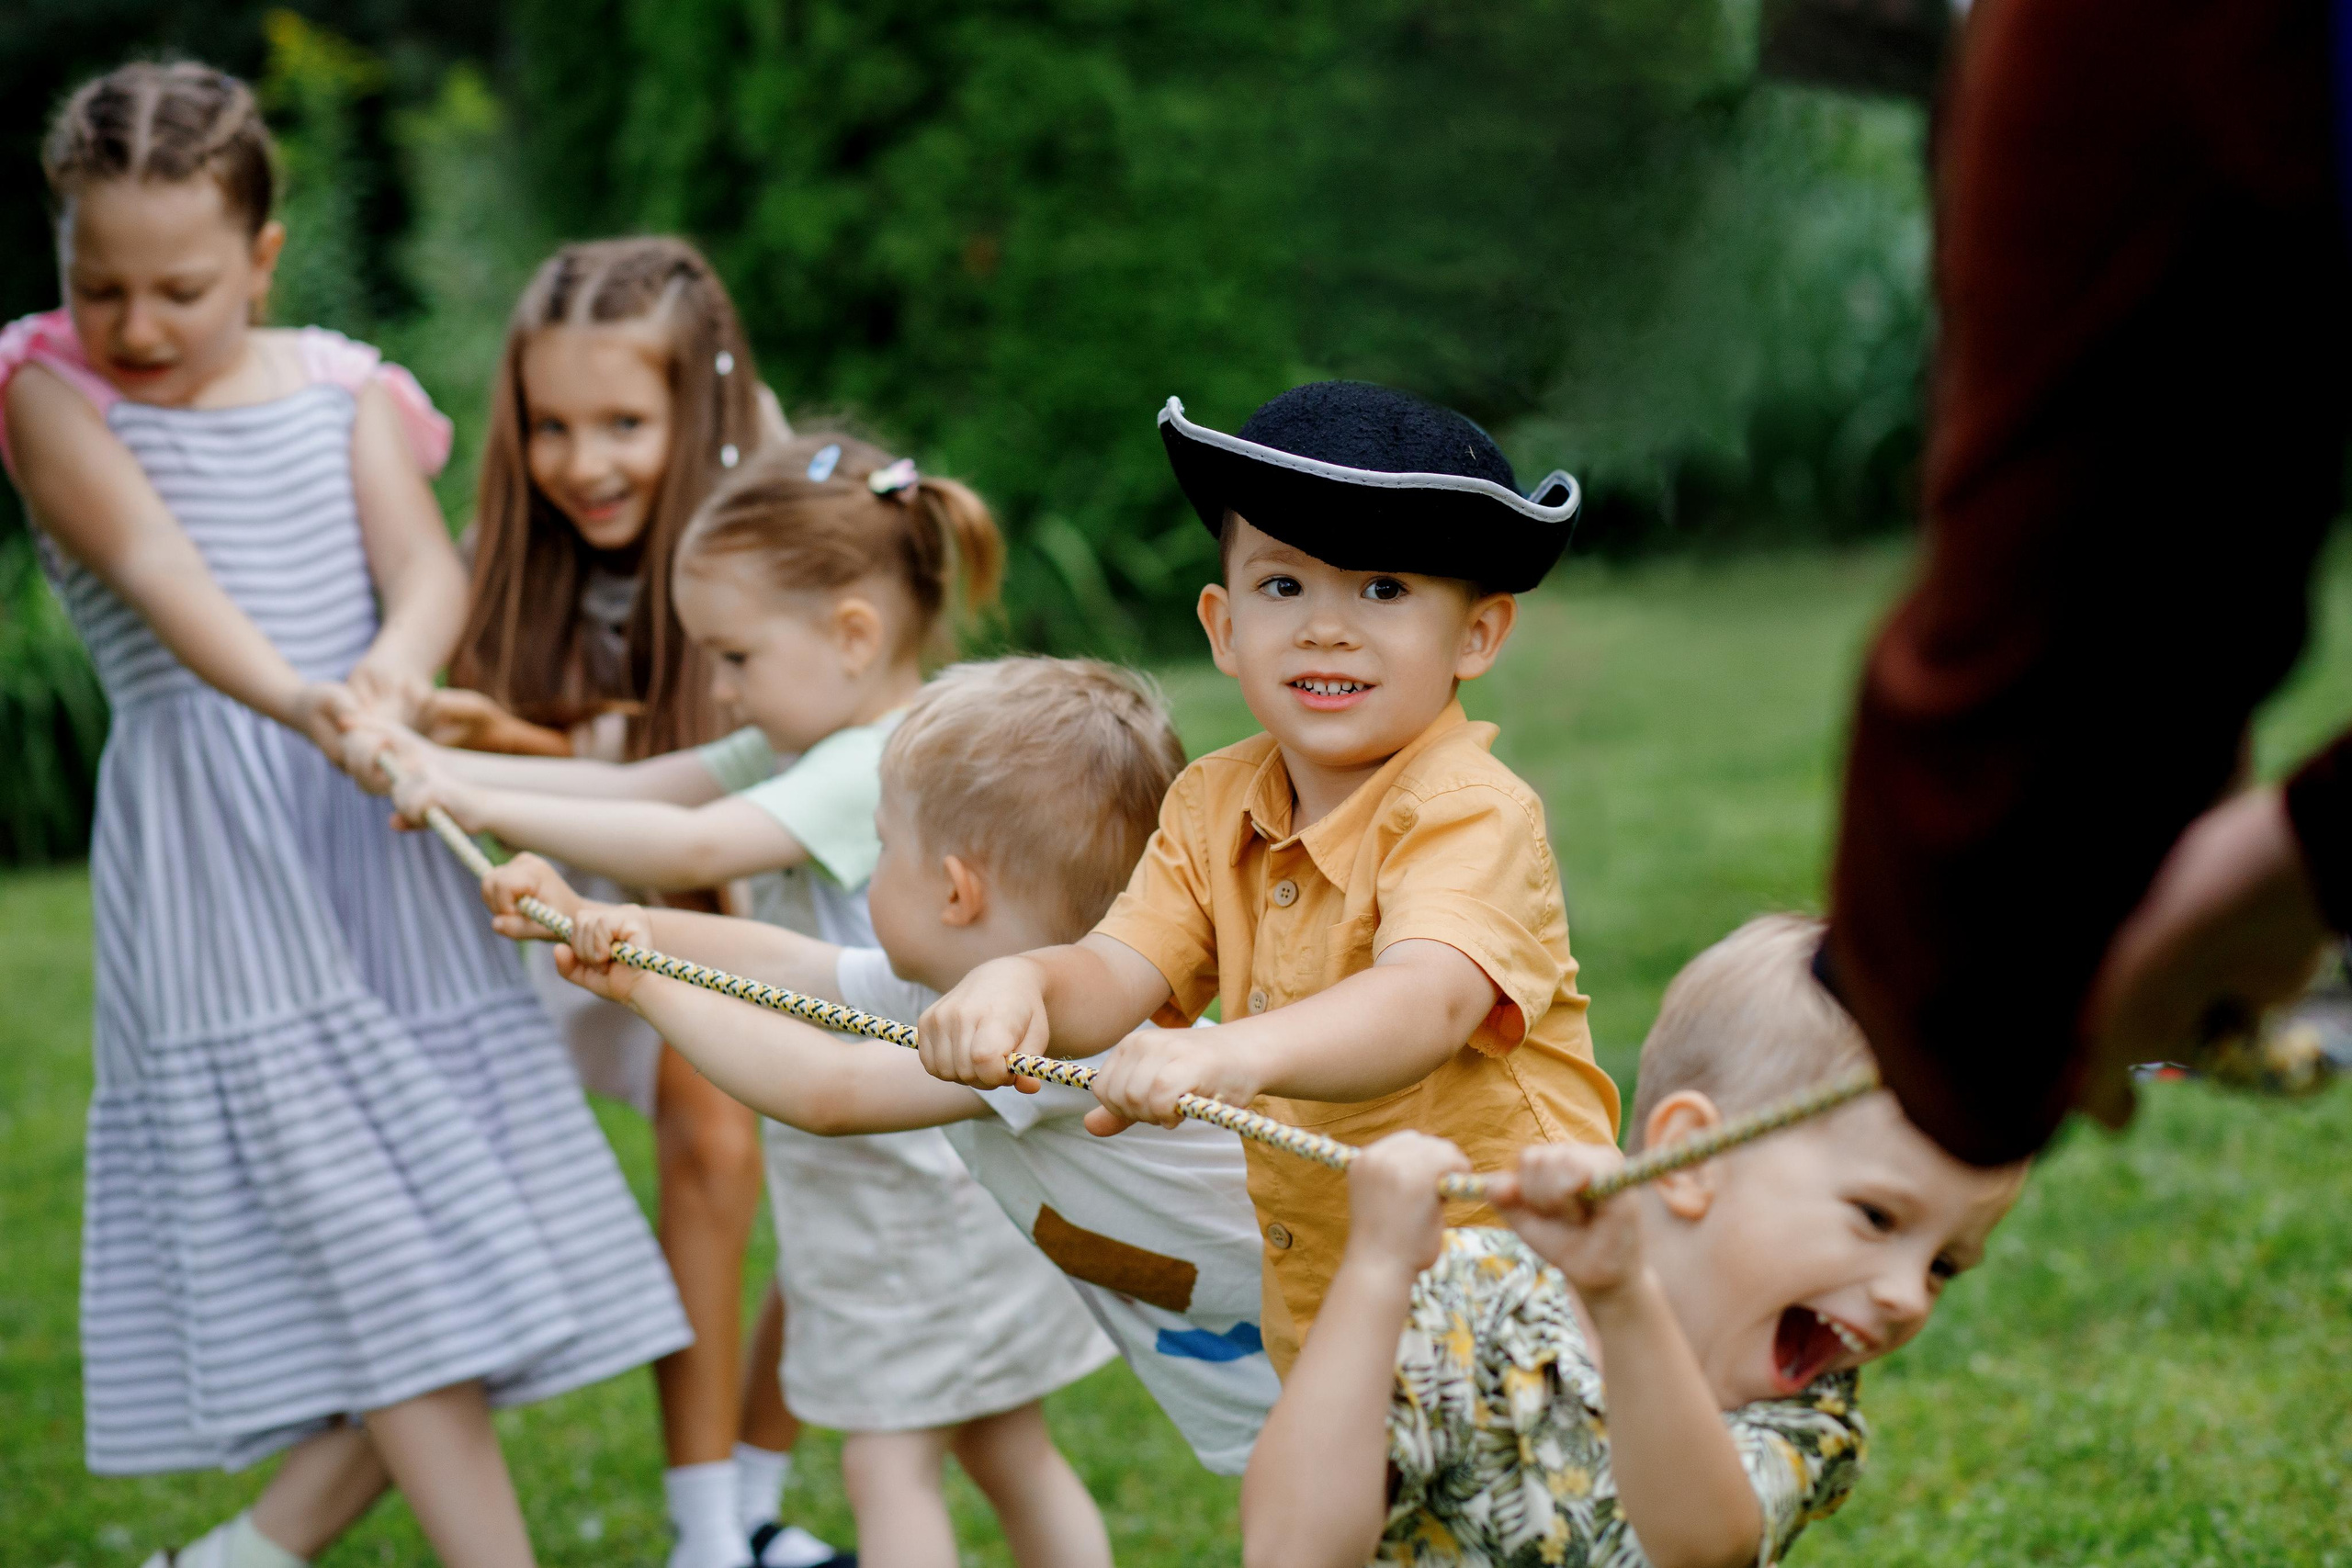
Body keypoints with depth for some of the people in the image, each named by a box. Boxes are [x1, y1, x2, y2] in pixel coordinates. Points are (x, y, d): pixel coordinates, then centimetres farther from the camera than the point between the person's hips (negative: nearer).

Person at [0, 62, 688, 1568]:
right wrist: (290, 700, -36)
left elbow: (429, 566, -3)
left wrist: (394, 668, -27)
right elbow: (155, 569, -18)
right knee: (372, 1245, -9)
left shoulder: (338, 388, 10)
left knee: (472, 1243, 5)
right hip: (221, 849, -5)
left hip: (388, 827, 5)